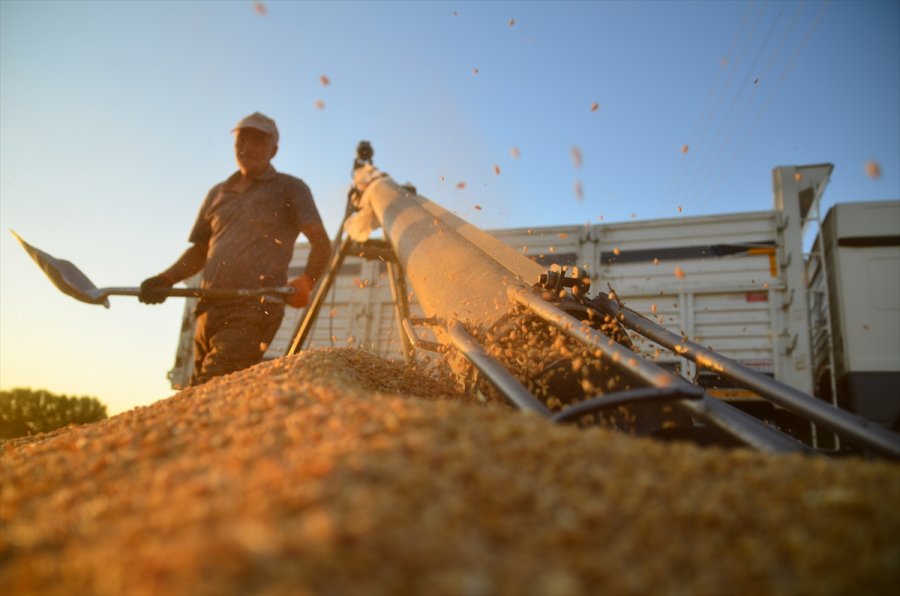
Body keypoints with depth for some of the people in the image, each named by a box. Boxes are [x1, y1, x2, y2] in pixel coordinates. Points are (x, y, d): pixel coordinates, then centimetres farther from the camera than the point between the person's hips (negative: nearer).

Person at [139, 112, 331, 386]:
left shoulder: (290, 188, 7)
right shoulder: (217, 194, 24)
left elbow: (321, 244, -2)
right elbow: (199, 251, 27)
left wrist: (306, 281, -23)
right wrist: (166, 279, 8)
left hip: (256, 308, -6)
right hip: (209, 309, 7)